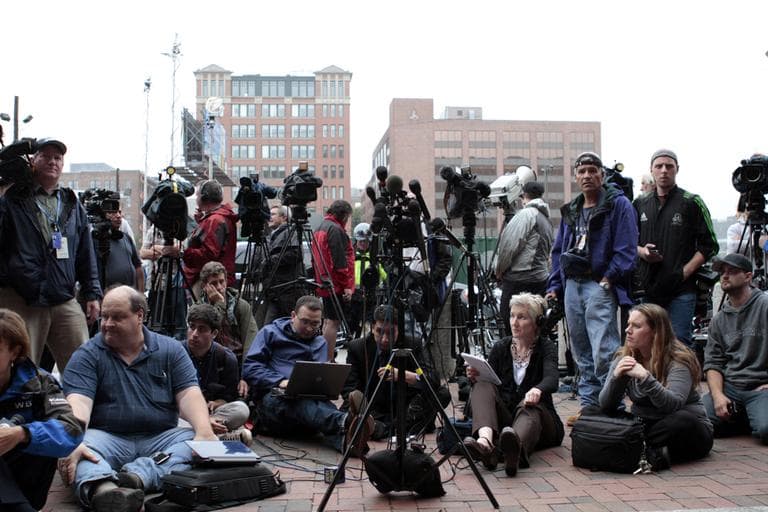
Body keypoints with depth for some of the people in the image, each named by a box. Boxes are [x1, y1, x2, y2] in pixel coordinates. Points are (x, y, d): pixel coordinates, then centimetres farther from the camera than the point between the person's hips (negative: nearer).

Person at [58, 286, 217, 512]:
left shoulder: (170, 349, 11)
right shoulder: (87, 355, 6)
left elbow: (188, 394, 0)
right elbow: (78, 402, -9)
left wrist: (204, 432, -20)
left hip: (161, 439, 2)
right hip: (106, 437, -2)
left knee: (195, 441, -27)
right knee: (83, 447, -34)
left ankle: (136, 475, -48)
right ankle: (102, 490, -64)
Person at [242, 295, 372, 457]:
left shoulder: (320, 343, 26)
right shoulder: (270, 333, 13)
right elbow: (249, 368, 1)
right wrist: (280, 381, -14)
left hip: (309, 398, 3)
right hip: (273, 399, -3)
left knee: (323, 405, -34)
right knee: (301, 403, -38)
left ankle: (347, 440, -67)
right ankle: (344, 421, -67)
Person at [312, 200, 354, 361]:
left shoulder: (321, 228, 17)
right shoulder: (335, 229, -14)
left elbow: (315, 258, 22)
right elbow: (340, 261, -19)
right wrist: (347, 285, -16)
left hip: (324, 283, 10)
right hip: (337, 284, -10)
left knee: (329, 320, 16)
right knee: (334, 321, -9)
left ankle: (324, 358, 21)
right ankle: (328, 361, -11)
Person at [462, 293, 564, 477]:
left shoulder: (545, 347, -2)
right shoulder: (500, 348, 8)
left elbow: (552, 380, -22)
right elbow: (488, 382, 2)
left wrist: (538, 390, -46)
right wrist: (475, 378, -22)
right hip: (504, 419, 3)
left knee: (528, 406, -36)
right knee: (482, 386, -23)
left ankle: (516, 448, -71)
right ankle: (485, 441, -52)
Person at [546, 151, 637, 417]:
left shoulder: (618, 205, -1)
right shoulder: (571, 210, 20)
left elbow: (626, 251, -9)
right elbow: (558, 250, 22)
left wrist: (607, 280, -15)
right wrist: (554, 285, 13)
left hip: (600, 285, -7)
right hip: (572, 285, 7)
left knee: (603, 353, -15)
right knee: (581, 354, 11)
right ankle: (589, 407, 19)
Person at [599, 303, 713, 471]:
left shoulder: (679, 360, -14)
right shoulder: (623, 358, 1)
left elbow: (674, 404, -31)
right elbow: (605, 406, -7)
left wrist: (645, 377, -42)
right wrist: (616, 377, -25)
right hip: (643, 425, 5)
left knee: (683, 422, -38)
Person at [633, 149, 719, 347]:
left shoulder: (692, 203, 2)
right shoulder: (640, 204, 14)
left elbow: (709, 246, 0)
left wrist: (685, 272, -10)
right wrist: (641, 251, -2)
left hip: (681, 292, -4)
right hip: (647, 288, 4)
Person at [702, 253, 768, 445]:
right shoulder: (718, 319, 15)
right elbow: (713, 363, 12)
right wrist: (717, 395, -5)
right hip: (729, 387, 5)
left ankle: (752, 418, 3)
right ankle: (744, 419, 6)